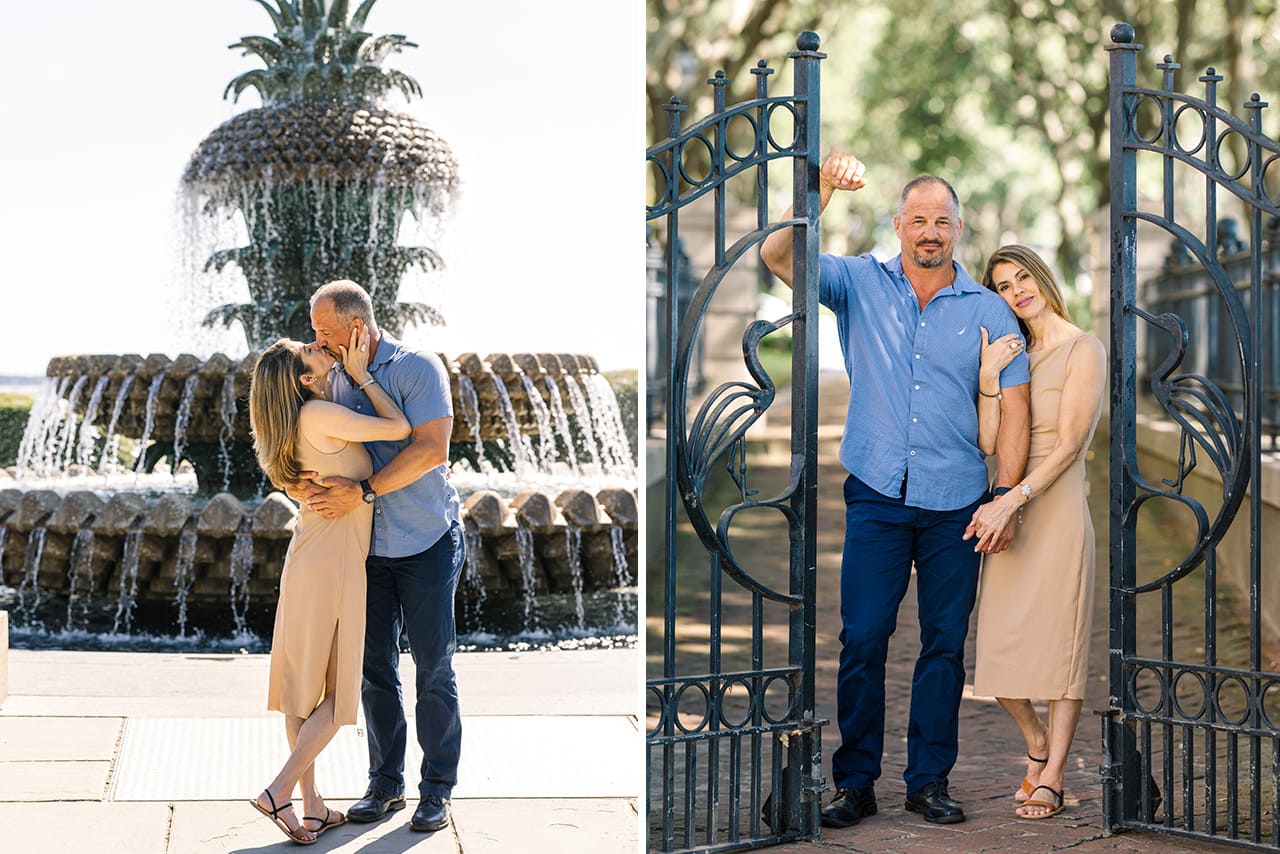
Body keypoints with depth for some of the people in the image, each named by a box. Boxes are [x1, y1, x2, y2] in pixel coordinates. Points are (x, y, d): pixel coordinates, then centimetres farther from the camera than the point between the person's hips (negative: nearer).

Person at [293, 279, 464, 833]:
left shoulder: (418, 369, -12)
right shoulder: (331, 382, 6)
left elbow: (431, 449, -22)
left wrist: (362, 492, -27)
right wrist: (302, 487, -16)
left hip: (426, 544, -5)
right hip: (366, 549, 5)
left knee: (433, 669, 1)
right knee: (375, 669, 7)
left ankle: (438, 789, 10)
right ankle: (386, 784, 18)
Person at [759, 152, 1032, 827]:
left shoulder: (988, 311, 6)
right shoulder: (861, 285, 6)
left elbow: (1013, 407, 3)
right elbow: (778, 257, -7)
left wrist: (1005, 499, -5)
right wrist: (823, 189, -21)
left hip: (955, 502, 1)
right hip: (877, 496, -1)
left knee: (945, 643, 5)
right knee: (862, 639, -3)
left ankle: (929, 781, 14)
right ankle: (855, 784, 5)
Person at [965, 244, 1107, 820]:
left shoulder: (1083, 351, -3)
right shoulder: (1012, 355, 15)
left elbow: (1069, 444, -11)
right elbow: (988, 441, 4)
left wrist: (1013, 500, -18)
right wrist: (988, 380, -9)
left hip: (1056, 509, -6)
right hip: (1006, 511, 6)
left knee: (1058, 638, -3)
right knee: (998, 644, 4)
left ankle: (1051, 778, 4)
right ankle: (1037, 741, 29)